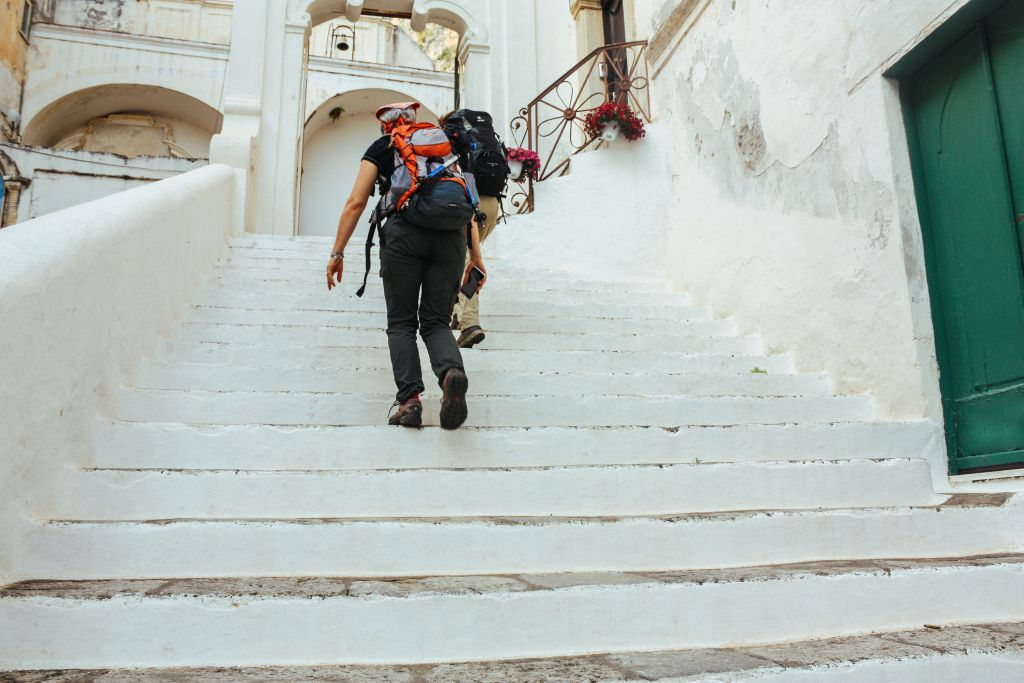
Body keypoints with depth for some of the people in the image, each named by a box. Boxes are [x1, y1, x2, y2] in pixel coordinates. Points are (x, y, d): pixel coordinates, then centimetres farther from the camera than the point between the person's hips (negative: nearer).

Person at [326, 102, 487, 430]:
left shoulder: (381, 148, 20)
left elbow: (356, 203, 10)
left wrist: (337, 253, 13)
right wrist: (476, 255, 18)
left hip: (404, 232, -2)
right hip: (451, 234, 2)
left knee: (402, 322, 5)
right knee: (436, 322, 4)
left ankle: (409, 399, -12)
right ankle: (452, 372, -26)